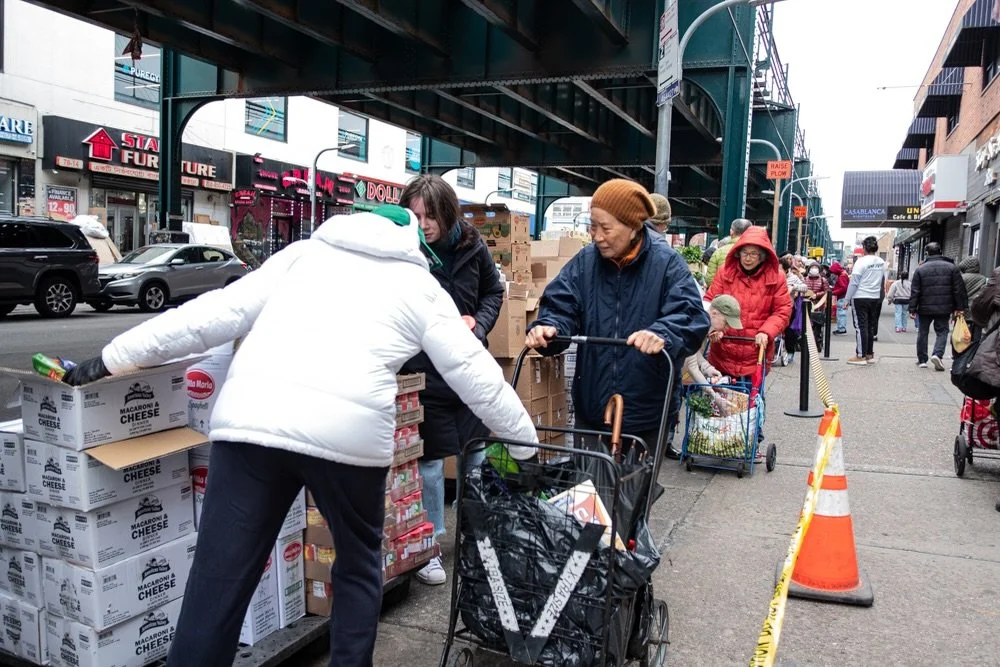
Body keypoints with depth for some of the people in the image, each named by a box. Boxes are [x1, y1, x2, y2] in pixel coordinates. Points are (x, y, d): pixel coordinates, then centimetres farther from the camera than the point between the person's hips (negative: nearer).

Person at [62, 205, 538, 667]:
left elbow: (218, 312, 18)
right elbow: (475, 373, 19)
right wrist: (526, 443, 29)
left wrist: (114, 358, 22)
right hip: (349, 431, -1)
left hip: (250, 418, 2)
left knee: (218, 585, 7)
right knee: (359, 561, 25)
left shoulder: (303, 253, 25)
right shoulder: (419, 285, 21)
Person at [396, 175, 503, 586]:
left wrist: (479, 324, -4)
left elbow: (493, 292, 13)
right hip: (423, 370, -4)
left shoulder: (473, 247, -2)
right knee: (430, 459, 2)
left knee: (479, 455, 15)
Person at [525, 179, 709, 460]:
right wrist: (548, 327, -28)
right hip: (590, 408, 3)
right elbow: (560, 307, -4)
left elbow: (691, 319, -20)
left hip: (647, 413, -3)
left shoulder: (667, 263, -11)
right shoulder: (585, 261, 0)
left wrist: (662, 335, -41)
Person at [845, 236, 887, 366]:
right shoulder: (882, 263, 5)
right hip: (875, 298, 6)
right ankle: (870, 354, 18)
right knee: (870, 327, 13)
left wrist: (847, 298, -8)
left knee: (861, 327, -2)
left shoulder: (861, 262, -13)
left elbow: (853, 282, -13)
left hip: (860, 298, -6)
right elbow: (883, 282, 8)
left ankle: (861, 356, -1)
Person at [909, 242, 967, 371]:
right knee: (942, 332, 9)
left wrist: (912, 309, -1)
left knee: (923, 333, 11)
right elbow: (959, 289, -1)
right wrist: (960, 307, 4)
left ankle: (922, 360, 15)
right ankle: (938, 354, -14)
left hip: (925, 308, 0)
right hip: (944, 308, 0)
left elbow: (915, 291, -4)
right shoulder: (951, 267, 0)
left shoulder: (920, 269, -2)